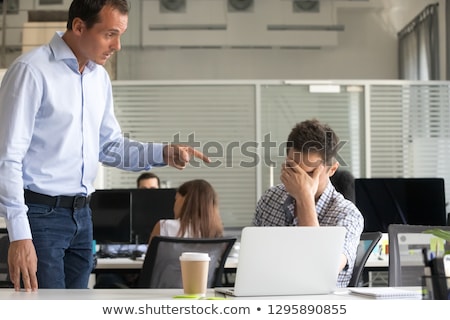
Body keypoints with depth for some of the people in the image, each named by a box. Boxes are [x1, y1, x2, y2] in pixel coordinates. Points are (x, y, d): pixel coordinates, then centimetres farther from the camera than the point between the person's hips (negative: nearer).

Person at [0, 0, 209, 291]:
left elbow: (110, 147, 18)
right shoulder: (32, 70, -13)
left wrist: (164, 153, 1)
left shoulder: (100, 77, 11)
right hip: (41, 213, -7)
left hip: (81, 214, 7)